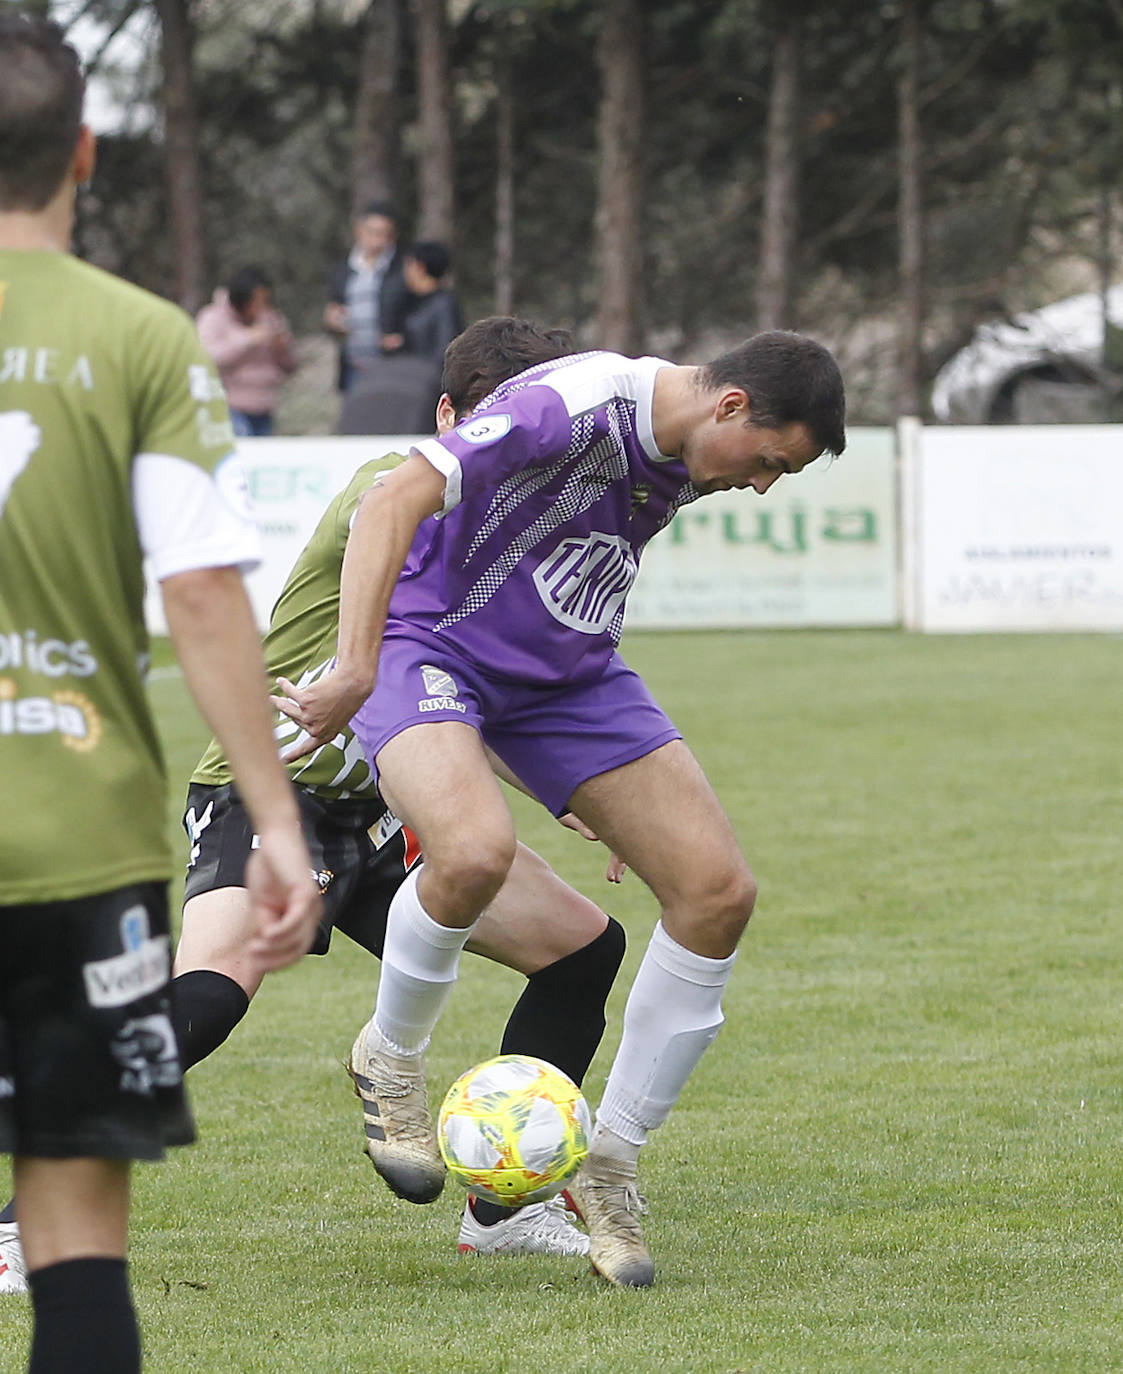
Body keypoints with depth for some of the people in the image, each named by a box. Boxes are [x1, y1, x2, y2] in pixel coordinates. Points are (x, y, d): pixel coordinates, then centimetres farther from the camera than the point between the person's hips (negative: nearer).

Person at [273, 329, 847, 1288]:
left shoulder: (696, 455, -1)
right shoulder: (578, 406, -27)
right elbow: (394, 502, -32)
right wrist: (355, 673, -39)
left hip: (565, 671, 8)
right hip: (431, 644, -8)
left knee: (719, 891, -7)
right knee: (476, 851, -36)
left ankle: (609, 1164, 7)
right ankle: (392, 1060, -4)